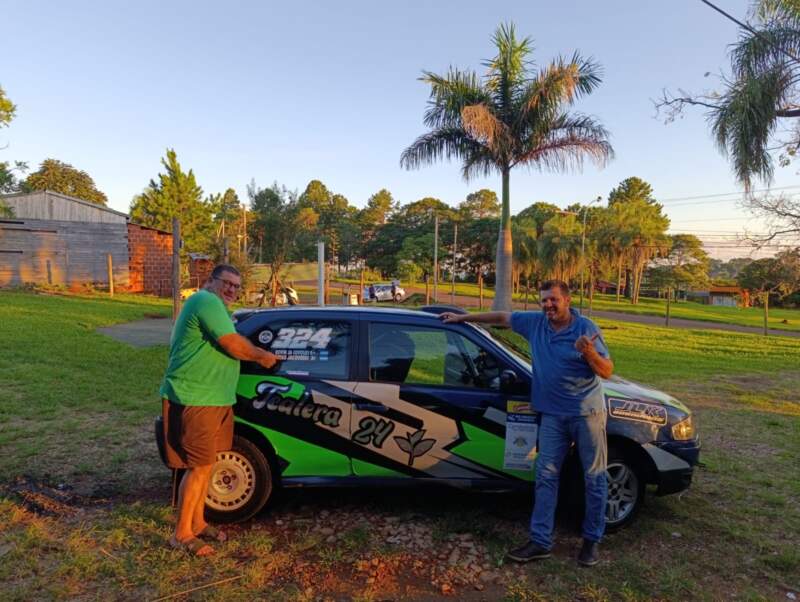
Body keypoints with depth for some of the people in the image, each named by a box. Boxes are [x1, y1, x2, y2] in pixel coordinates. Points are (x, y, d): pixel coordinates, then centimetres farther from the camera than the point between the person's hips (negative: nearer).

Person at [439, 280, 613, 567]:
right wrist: (463, 317, 15)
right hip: (553, 414, 4)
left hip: (587, 412, -3)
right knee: (546, 476, 4)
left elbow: (607, 371, -9)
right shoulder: (535, 322, 1)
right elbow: (501, 317, 13)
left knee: (594, 478, 7)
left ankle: (592, 540, 22)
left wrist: (589, 353, -29)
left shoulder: (586, 328, -10)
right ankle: (540, 541, 12)